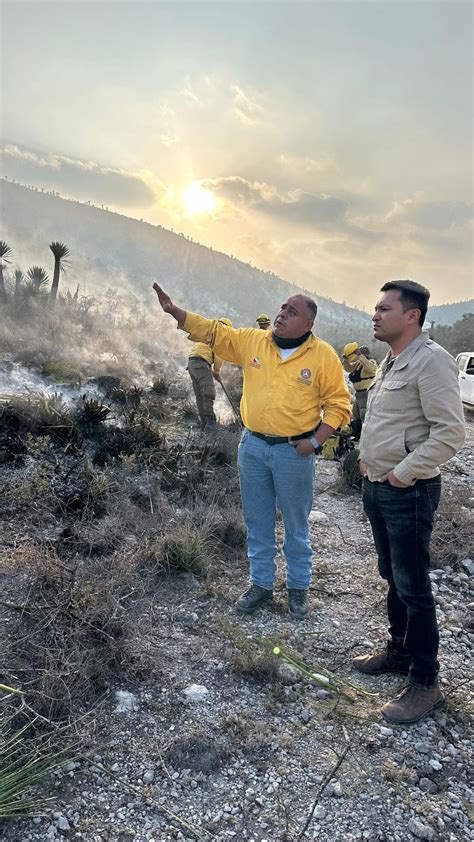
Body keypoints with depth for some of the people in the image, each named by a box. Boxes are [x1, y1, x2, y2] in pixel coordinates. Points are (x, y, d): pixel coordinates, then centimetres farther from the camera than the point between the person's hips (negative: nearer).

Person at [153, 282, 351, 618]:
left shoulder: (324, 356, -8)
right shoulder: (252, 340, 2)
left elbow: (339, 404, -5)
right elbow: (213, 332, 3)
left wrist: (315, 442, -12)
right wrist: (174, 310, -7)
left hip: (294, 451, -3)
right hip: (253, 445, 4)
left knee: (296, 525, 10)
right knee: (257, 522, 14)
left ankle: (299, 588, 28)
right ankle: (261, 584, 30)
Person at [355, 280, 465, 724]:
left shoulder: (431, 360, -17)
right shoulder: (390, 361, 12)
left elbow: (450, 431, -22)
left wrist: (404, 473, -19)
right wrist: (369, 458, 11)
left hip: (409, 492, -9)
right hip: (378, 485, 9)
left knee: (413, 586, 0)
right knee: (392, 576, 20)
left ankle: (425, 683, 14)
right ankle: (398, 650, 36)